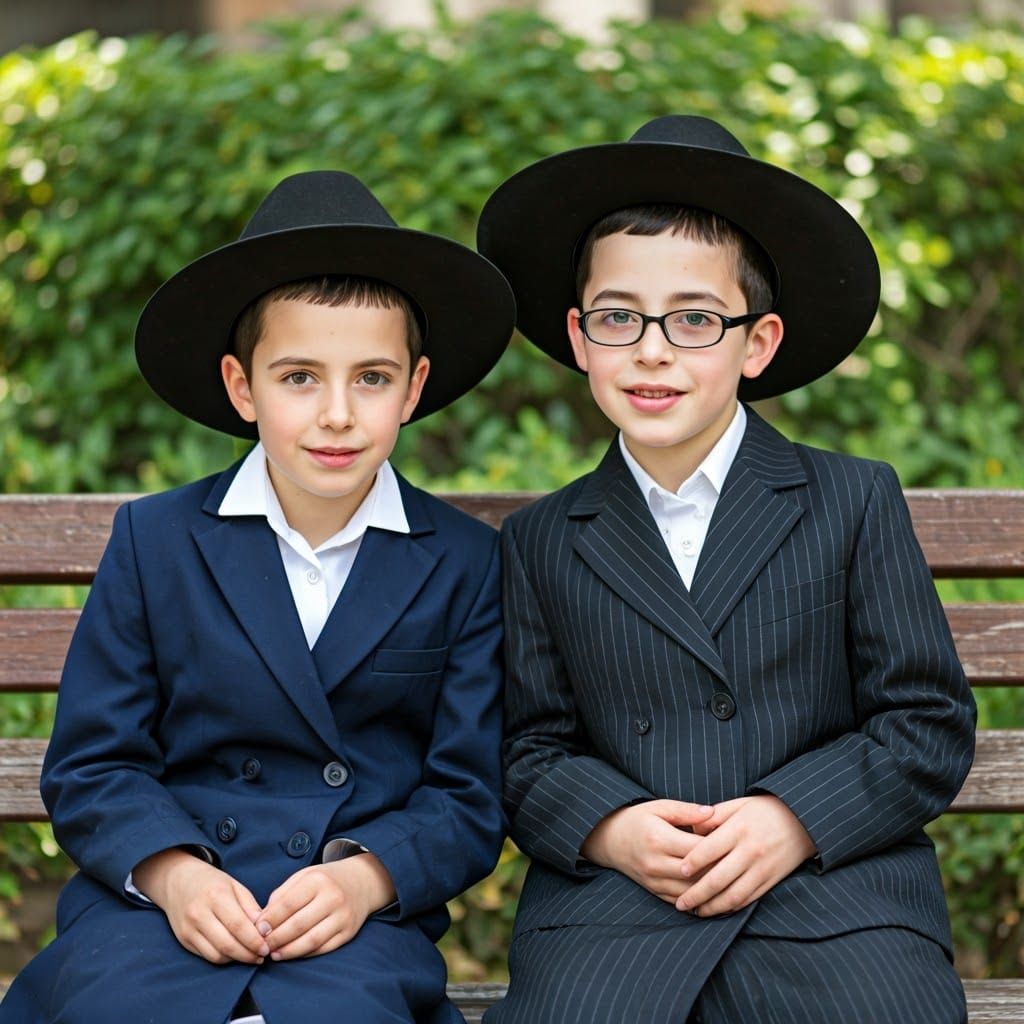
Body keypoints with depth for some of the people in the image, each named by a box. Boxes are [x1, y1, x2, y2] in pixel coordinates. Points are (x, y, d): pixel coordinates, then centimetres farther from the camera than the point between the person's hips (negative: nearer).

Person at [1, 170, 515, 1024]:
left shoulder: (464, 562, 7)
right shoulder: (154, 540, 8)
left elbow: (469, 799, 4)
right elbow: (90, 768, 6)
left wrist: (365, 876, -15)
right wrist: (172, 872, -14)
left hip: (360, 921, -1)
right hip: (156, 902, 1)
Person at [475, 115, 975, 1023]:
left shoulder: (855, 503, 8)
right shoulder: (542, 541, 14)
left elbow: (932, 725, 5)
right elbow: (530, 748, 12)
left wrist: (795, 819, -9)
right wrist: (608, 828, -9)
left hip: (838, 902, 0)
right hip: (610, 914, 0)